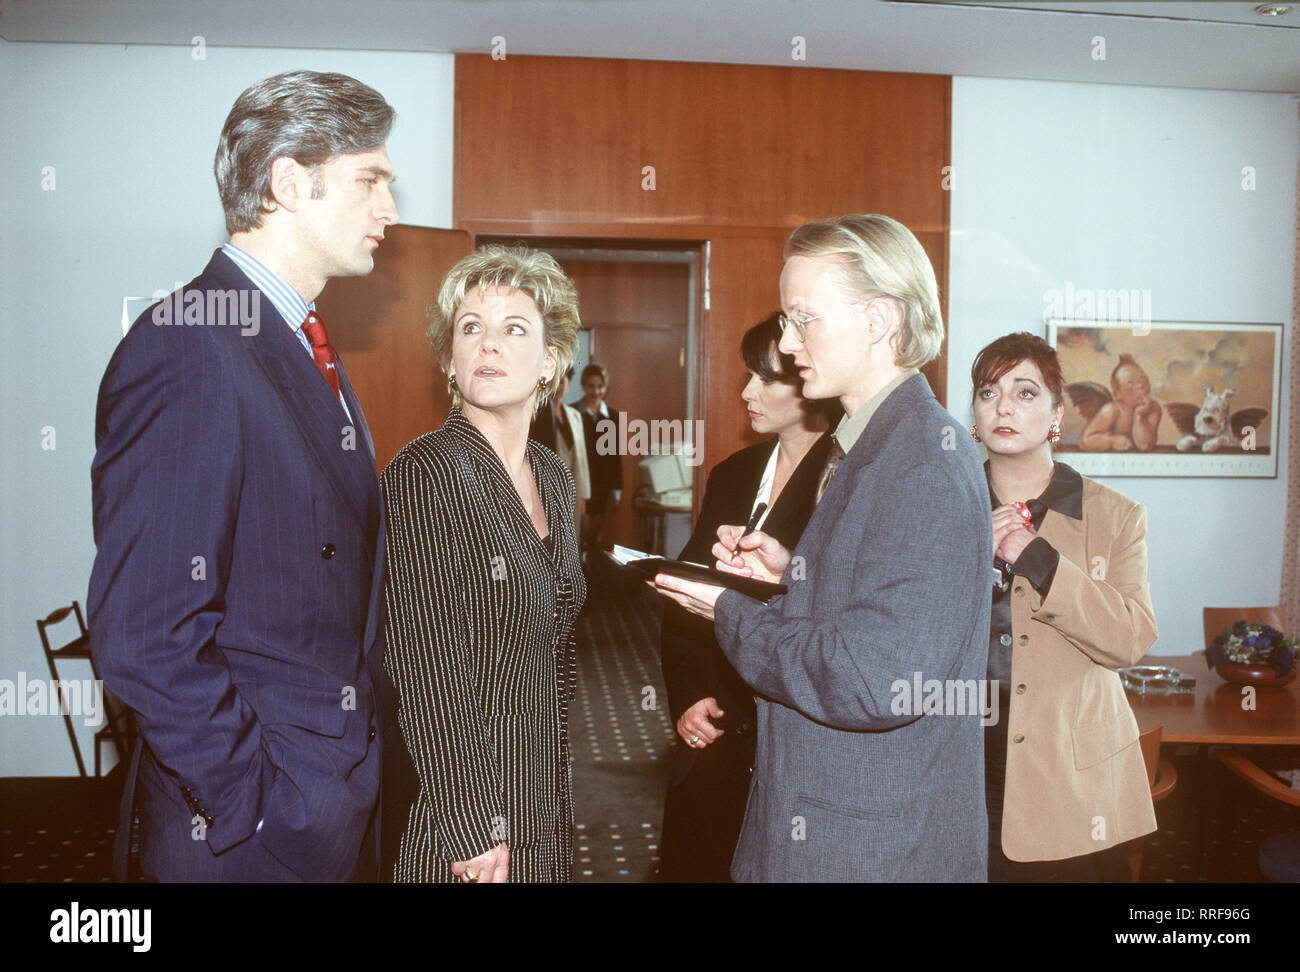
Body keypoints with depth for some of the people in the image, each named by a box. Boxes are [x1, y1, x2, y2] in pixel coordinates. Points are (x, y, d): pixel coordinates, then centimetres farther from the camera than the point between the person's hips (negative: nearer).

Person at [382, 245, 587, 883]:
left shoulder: (552, 476, 6)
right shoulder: (423, 473, -16)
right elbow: (426, 669, -18)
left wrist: (558, 774, 13)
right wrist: (471, 830, -18)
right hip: (464, 816, -7)